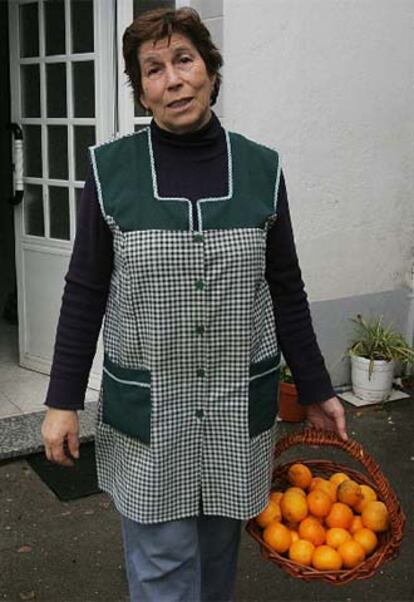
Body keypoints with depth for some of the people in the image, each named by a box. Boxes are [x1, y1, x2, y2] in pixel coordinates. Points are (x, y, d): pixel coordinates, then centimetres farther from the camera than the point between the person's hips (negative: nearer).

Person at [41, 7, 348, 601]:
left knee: (218, 554, 17)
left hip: (240, 404, 2)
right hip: (147, 407, -1)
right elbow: (85, 292, 0)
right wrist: (63, 401, -1)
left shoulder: (260, 168, -1)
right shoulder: (111, 169, -5)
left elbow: (286, 291, 5)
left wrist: (315, 389, 7)